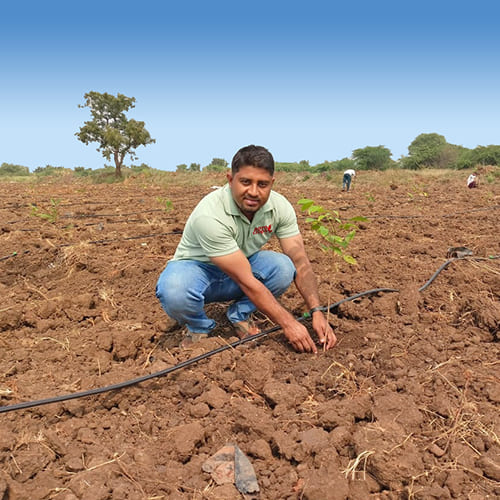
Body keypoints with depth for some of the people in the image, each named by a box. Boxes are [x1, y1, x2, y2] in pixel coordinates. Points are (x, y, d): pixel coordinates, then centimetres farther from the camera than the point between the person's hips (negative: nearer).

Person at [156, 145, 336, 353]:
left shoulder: (280, 207, -16)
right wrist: (288, 324, -32)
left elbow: (300, 262, -15)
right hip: (197, 268, -4)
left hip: (243, 265, 5)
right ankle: (198, 326, -2)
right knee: (174, 292, -39)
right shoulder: (210, 215, -33)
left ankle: (240, 315, 1)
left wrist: (317, 312, -28)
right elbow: (246, 281, -33)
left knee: (283, 267, -26)